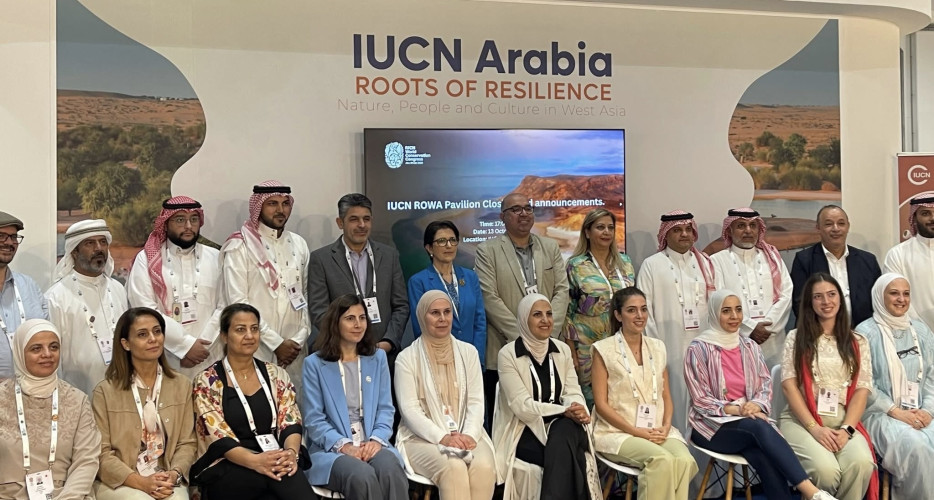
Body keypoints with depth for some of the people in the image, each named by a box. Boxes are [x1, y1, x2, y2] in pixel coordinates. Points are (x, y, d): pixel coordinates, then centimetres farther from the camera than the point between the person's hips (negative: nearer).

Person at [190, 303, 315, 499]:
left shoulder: (276, 375, 13)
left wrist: (291, 452, -21)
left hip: (276, 461, 4)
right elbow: (219, 439, -9)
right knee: (280, 475, -35)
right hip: (226, 471, -4)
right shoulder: (207, 381, 2)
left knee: (282, 470, -34)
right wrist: (255, 460, -29)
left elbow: (291, 423, 3)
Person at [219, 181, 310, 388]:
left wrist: (299, 339, -1)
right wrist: (276, 343, -11)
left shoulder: (299, 244, 11)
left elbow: (307, 295, 11)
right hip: (256, 352, -4)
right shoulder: (239, 246, -4)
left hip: (294, 352, 4)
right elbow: (237, 302, -10)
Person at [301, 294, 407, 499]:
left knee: (391, 470, -32)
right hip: (331, 448, -3)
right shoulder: (314, 363, 6)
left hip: (372, 444, 3)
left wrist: (376, 439, -9)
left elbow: (386, 408, 10)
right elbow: (313, 419, -1)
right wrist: (343, 444, -16)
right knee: (362, 476, -35)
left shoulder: (378, 357, 15)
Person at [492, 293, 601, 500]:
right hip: (523, 432, -4)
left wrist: (577, 409, -21)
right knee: (568, 456, -31)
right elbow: (522, 406, -14)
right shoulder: (508, 354, -7)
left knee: (565, 432, -33)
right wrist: (564, 411, -23)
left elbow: (573, 392, 4)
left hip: (561, 427, 4)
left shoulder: (563, 350, 10)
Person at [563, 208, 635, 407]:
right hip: (588, 348, -3)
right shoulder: (576, 265, -3)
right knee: (592, 398, 0)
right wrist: (571, 353, -7)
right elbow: (568, 310, -3)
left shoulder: (625, 262, 9)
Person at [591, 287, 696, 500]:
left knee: (685, 461, -27)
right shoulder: (604, 350, -3)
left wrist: (666, 426, -5)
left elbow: (666, 396, 15)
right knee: (663, 460, -31)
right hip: (619, 431, -4)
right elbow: (601, 404, -6)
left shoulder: (657, 347, 13)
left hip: (657, 431, 4)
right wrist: (636, 431, -14)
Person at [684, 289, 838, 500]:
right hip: (713, 425, -4)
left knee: (764, 457, -33)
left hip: (750, 421, 4)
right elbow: (701, 400, -8)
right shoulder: (698, 349, -5)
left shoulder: (750, 346, 12)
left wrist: (757, 404, -16)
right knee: (760, 428, -35)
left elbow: (766, 384, 7)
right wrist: (735, 409, -22)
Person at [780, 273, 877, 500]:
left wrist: (846, 429, -12)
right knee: (825, 468, -31)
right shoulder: (795, 338, 7)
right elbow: (789, 386, -2)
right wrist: (814, 427, -13)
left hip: (844, 421, 2)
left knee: (861, 463, -31)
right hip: (802, 420, -2)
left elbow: (862, 389, 4)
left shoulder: (857, 342, 13)